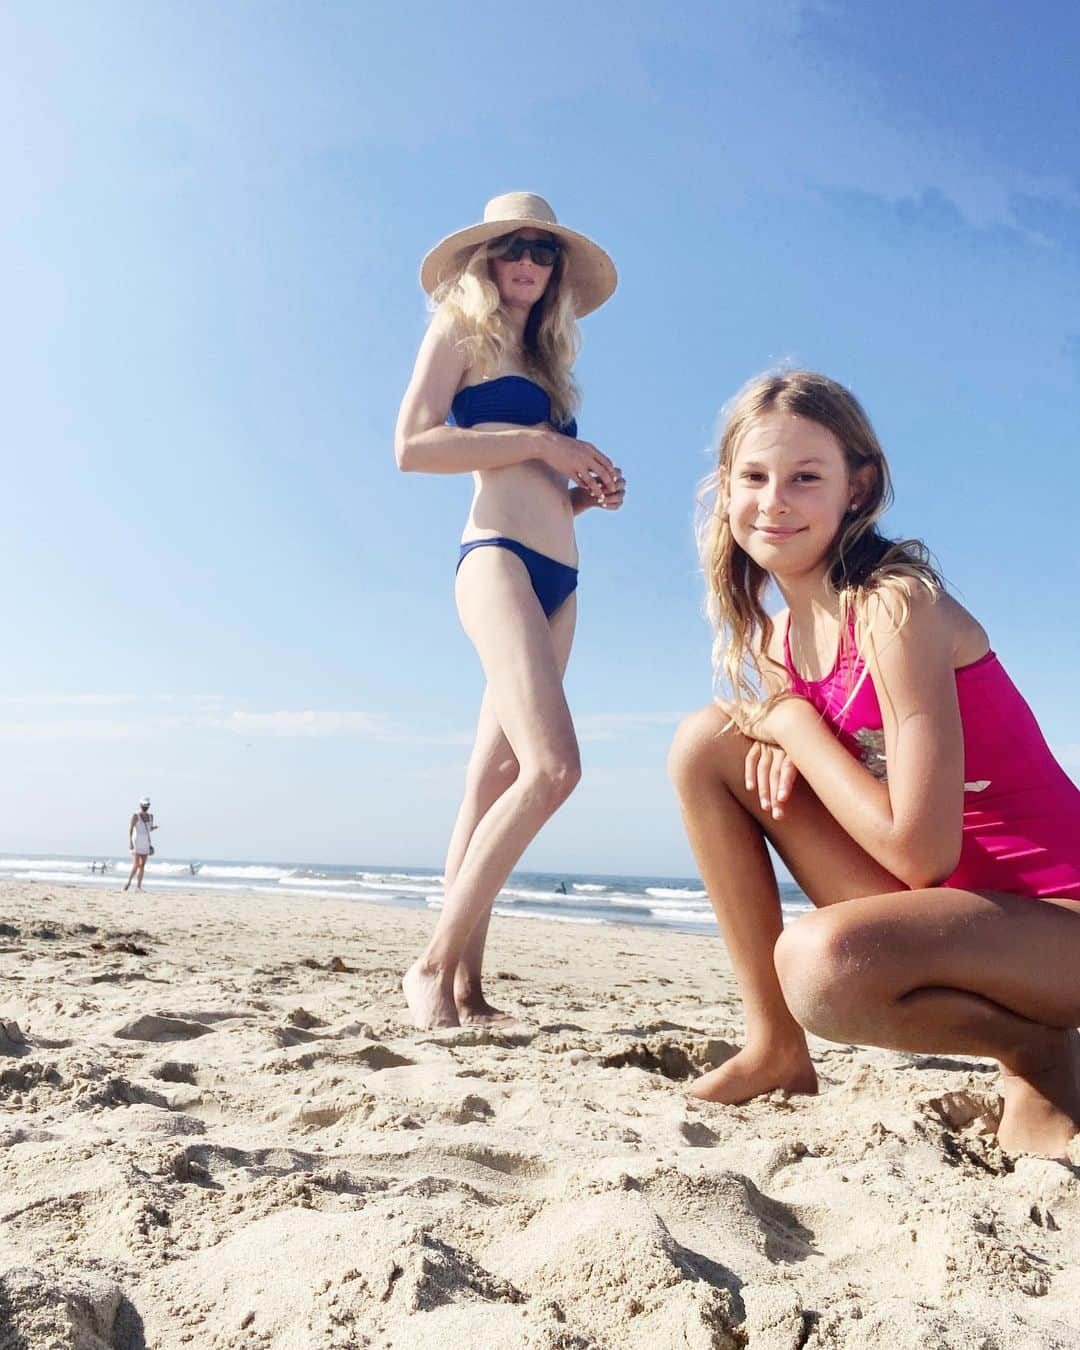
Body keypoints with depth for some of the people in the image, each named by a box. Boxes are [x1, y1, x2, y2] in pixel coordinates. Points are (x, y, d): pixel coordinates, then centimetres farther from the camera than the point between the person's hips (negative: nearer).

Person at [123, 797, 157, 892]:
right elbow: (130, 830, -14)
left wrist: (154, 827, -3)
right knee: (136, 865, -13)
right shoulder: (136, 816, -11)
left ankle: (138, 886, 6)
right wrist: (130, 842, -23)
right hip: (136, 844, -6)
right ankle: (128, 882, 5)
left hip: (145, 844, 6)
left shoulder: (150, 816, 8)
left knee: (142, 866, 3)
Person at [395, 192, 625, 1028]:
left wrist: (587, 490, 6)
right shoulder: (460, 333, 8)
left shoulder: (544, 360, 28)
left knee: (495, 783, 3)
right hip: (498, 556, -7)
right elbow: (411, 446, -7)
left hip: (559, 577, 8)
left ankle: (464, 988, 6)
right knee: (552, 764, -23)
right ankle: (435, 963, -12)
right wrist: (538, 444, -8)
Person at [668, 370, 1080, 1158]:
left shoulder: (897, 606, -21)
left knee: (823, 962, -37)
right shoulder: (773, 641, 2)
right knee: (705, 743, -1)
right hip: (939, 902, 8)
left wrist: (795, 727, -15)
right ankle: (776, 1049, 6)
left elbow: (920, 851, -25)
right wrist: (780, 749, -11)